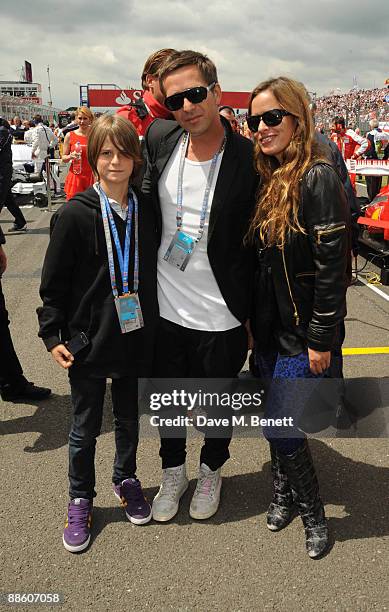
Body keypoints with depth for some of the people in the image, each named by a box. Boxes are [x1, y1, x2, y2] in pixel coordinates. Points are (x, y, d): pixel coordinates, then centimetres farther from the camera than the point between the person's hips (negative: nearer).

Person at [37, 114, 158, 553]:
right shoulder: (75, 214, -12)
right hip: (87, 340, -3)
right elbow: (53, 282, -7)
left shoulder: (146, 212, -2)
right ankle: (80, 500, 33)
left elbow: (150, 273, 7)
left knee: (128, 417, 19)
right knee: (85, 426, 12)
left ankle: (126, 480, 44)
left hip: (134, 337, 3)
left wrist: (152, 329, 8)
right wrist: (52, 335, -9)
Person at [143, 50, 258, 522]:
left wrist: (254, 316, -6)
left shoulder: (248, 159, -16)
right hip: (165, 309, 4)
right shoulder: (158, 138, -5)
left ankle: (211, 470, 47)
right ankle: (173, 472, 47)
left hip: (220, 319, -3)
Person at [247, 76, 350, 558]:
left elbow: (332, 265, -20)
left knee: (280, 426, -2)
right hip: (272, 328, 7)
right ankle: (284, 493, 40)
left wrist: (322, 338, -18)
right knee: (276, 419, 17)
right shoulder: (269, 179, 7)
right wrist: (254, 320, 13)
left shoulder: (318, 177, -17)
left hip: (305, 333, -7)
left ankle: (313, 514, 23)